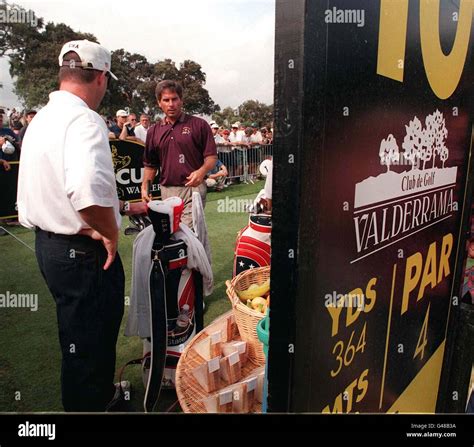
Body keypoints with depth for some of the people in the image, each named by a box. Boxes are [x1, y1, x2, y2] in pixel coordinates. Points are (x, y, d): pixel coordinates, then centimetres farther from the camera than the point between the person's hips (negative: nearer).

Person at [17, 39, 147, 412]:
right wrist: (111, 233, -20)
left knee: (80, 334, 26)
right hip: (83, 252, -10)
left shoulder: (43, 118, 12)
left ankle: (102, 393, 49)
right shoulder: (84, 120, -20)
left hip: (49, 242, 11)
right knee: (89, 342, 8)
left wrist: (124, 207, 23)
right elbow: (88, 191, -38)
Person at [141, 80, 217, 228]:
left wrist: (202, 171, -22)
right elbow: (150, 164, 19)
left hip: (193, 188, -4)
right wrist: (144, 187, 8)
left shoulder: (199, 125, 1)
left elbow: (212, 156, -2)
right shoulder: (154, 131, 13)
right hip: (166, 191, 5)